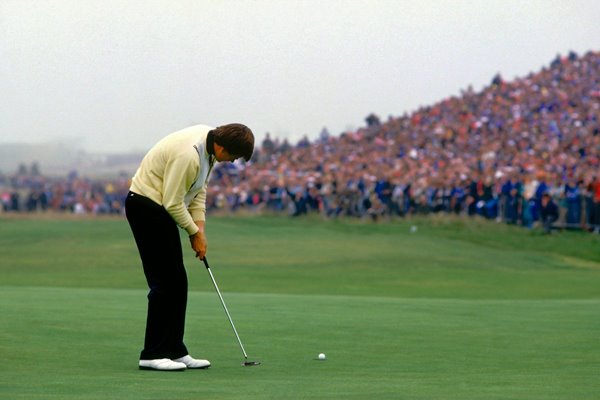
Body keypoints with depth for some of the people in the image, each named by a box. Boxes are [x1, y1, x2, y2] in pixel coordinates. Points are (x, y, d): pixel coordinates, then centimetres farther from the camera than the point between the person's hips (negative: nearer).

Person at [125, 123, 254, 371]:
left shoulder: (209, 142, 2)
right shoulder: (188, 155, -29)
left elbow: (198, 189, 13)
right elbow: (173, 202, -23)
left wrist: (199, 226, 5)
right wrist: (195, 233, -10)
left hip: (160, 208, 10)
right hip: (145, 205, -10)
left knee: (177, 283, 9)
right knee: (165, 282, -11)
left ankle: (174, 351, 12)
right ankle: (152, 354, -8)